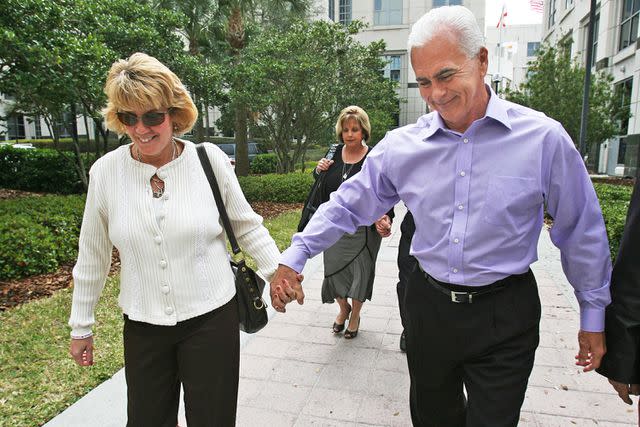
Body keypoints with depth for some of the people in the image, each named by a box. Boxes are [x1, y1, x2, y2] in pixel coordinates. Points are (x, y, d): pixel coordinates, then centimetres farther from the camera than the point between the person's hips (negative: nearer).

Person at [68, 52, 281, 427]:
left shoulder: (210, 160, -9)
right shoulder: (106, 171, -4)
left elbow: (247, 225, 2)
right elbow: (92, 257, 6)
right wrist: (81, 326, 12)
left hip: (212, 318, -1)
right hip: (142, 326, 2)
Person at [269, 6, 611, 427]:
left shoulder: (544, 138, -12)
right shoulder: (402, 146, -6)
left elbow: (582, 232, -2)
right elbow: (348, 205, 2)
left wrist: (594, 316, 5)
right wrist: (293, 259, -4)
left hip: (504, 316, -2)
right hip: (429, 305, 3)